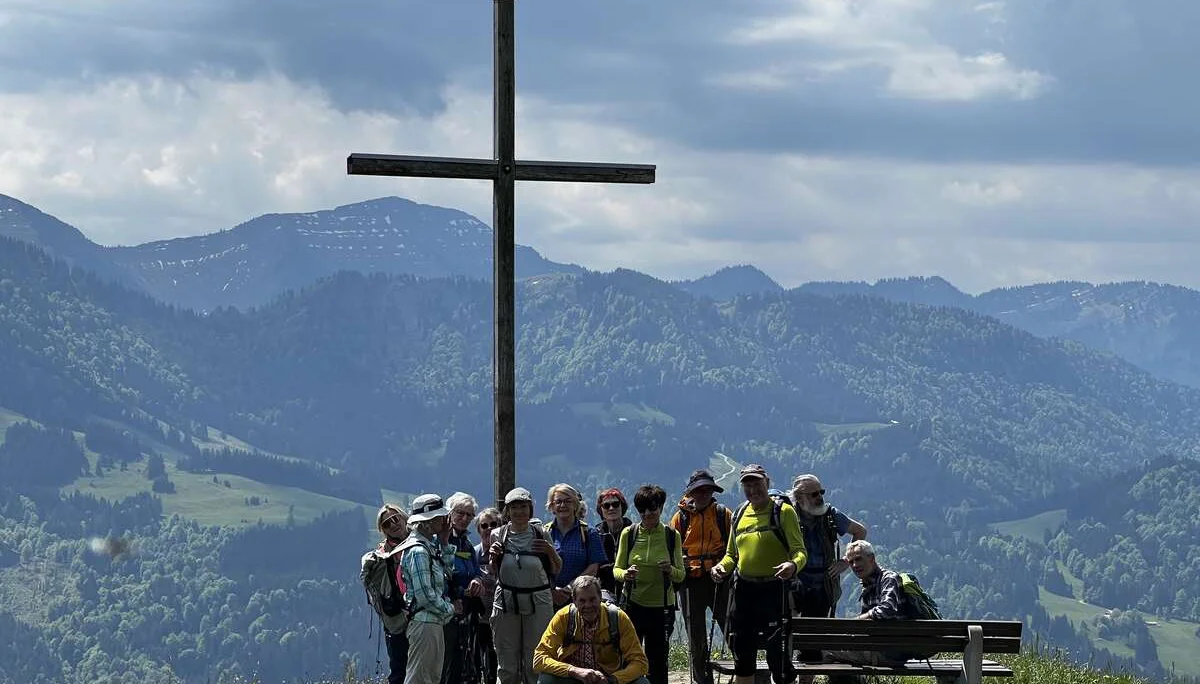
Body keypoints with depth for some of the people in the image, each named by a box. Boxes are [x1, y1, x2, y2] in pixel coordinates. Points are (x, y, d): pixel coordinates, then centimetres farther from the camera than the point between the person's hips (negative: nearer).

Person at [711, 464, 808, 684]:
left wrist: (793, 565, -31)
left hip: (773, 590, -6)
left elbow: (800, 551, -8)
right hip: (743, 590, 6)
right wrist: (722, 567, 1)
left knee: (777, 654, -8)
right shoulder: (739, 515, 15)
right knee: (742, 654, 11)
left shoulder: (783, 511, -3)